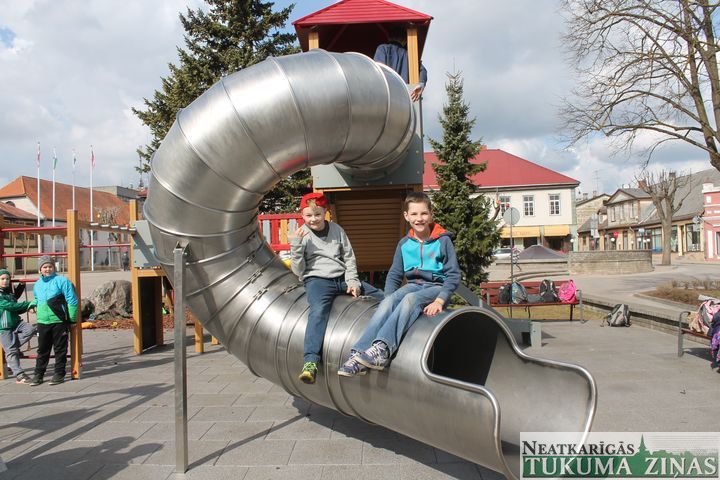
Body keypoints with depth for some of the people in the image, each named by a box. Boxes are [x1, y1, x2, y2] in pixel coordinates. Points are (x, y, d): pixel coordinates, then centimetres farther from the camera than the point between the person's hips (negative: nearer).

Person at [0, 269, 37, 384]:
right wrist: (28, 304, -17)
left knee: (31, 329, -21)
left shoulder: (10, 294, 16)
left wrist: (27, 306, -3)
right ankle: (19, 375, -2)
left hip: (16, 322, 6)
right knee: (11, 351, -5)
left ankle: (13, 346, -2)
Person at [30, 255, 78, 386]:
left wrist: (71, 319, -8)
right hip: (42, 322, 5)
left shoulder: (62, 281, -7)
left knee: (60, 349, 4)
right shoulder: (37, 284, 11)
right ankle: (38, 375, 19)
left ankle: (59, 374, 12)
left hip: (59, 322, -5)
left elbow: (72, 300, -8)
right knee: (42, 350, 10)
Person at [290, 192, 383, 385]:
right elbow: (298, 271, -1)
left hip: (343, 278, 5)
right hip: (317, 280, -5)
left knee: (383, 297, 2)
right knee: (319, 310, -36)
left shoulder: (336, 230, 10)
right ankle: (310, 362, -45)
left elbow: (349, 258, 13)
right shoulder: (301, 235, 3)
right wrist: (296, 246, -13)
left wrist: (353, 282, 0)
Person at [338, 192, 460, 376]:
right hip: (413, 285, 4)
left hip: (437, 287, -3)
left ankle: (382, 349, -50)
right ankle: (359, 355, -40)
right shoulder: (404, 243, 10)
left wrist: (439, 301, -18)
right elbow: (394, 275, 12)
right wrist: (389, 298, -6)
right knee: (388, 302, -27)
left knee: (410, 299, -35)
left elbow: (453, 275, -5)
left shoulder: (443, 240, -1)